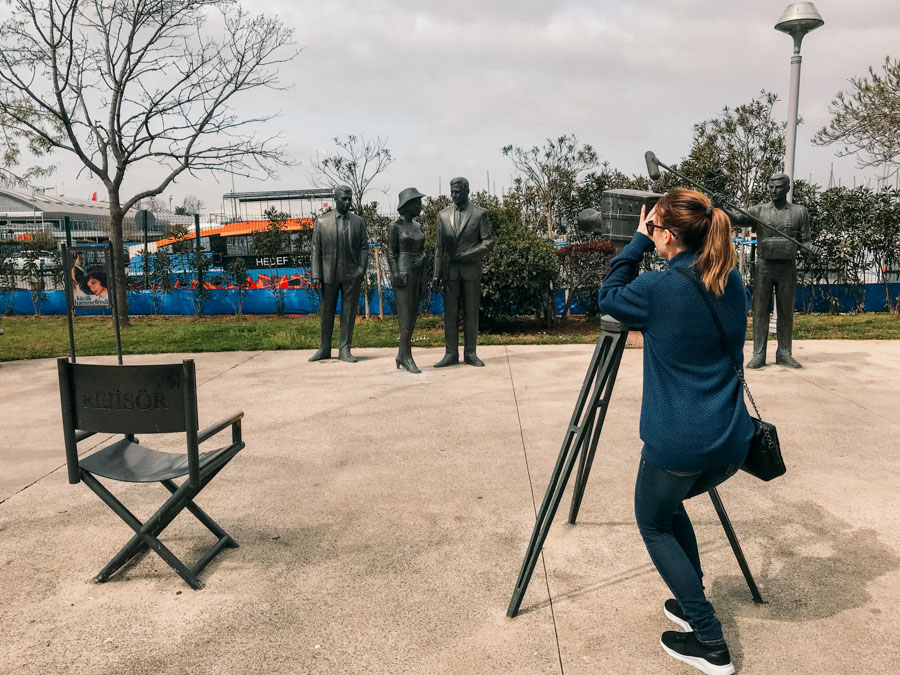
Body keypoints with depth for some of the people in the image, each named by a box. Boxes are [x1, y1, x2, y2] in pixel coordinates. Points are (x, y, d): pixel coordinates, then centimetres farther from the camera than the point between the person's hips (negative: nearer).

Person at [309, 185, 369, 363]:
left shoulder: (358, 222, 8)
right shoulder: (322, 221, 5)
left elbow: (364, 248, 6)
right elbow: (316, 250, 3)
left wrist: (362, 269, -8)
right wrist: (316, 275, -5)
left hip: (351, 275, 0)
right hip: (329, 274, 0)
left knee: (348, 313, 3)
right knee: (326, 312, 8)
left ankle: (345, 350, 10)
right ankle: (324, 348, 20)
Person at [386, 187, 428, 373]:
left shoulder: (417, 226, 15)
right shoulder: (394, 226, -5)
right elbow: (391, 253, -8)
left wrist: (423, 281, 13)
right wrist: (396, 276, -17)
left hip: (417, 274, 7)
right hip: (403, 274, -7)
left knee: (412, 316, 7)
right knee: (406, 317, -7)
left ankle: (401, 356, 14)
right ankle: (408, 357, -2)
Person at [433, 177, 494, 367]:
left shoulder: (480, 214, 2)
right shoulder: (443, 214, 10)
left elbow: (488, 242, -2)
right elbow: (439, 246, 9)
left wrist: (467, 255, -14)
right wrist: (437, 273, 2)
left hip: (471, 269, -2)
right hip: (450, 270, 2)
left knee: (472, 312, 3)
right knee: (450, 312, 1)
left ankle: (470, 353, 9)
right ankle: (451, 354, 6)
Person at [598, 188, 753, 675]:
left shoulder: (658, 289, -16)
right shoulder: (733, 282, 4)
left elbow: (609, 297, 3)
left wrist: (637, 241, 5)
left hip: (676, 444, -7)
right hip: (731, 443, 7)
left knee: (655, 524, 17)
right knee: (669, 503, 30)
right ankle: (690, 603, 34)